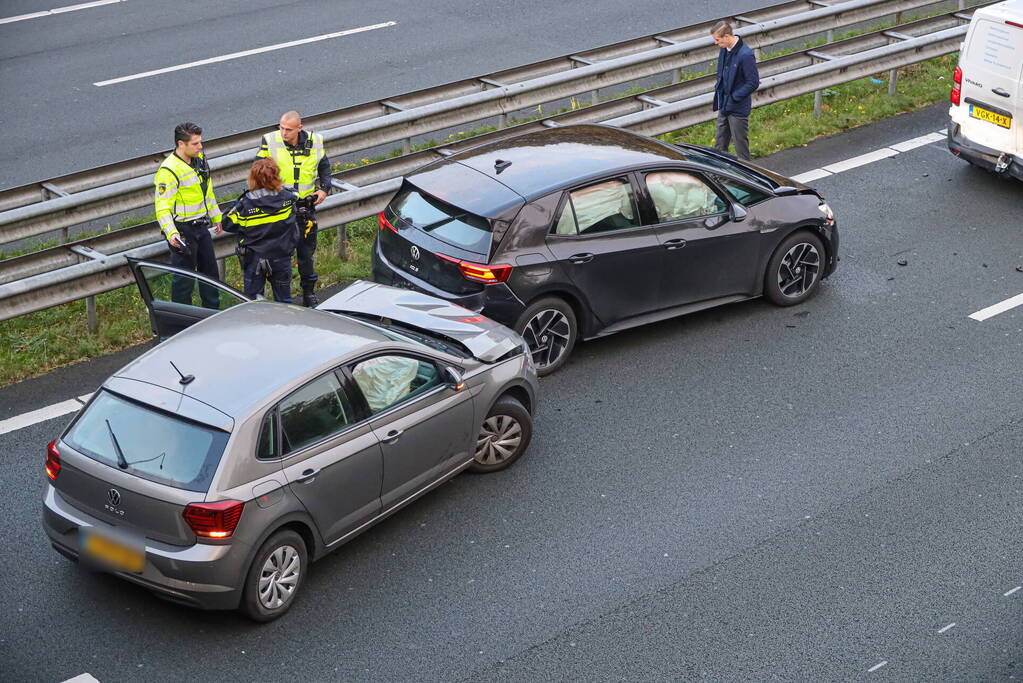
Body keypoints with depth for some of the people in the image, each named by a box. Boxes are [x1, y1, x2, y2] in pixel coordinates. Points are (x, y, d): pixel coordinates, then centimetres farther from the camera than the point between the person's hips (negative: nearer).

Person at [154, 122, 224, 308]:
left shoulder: (200, 159, 4)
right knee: (184, 277, -1)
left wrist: (216, 217, 23)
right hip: (182, 231, -8)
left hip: (201, 227, 8)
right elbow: (162, 207, -25)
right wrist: (171, 233, -37)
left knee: (210, 270, 19)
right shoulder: (169, 171, -22)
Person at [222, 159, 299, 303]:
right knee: (283, 298, 16)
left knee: (253, 301, 10)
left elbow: (228, 224, -7)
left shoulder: (245, 203, -18)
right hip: (281, 257, 2)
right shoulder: (287, 197, -12)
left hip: (255, 259, -2)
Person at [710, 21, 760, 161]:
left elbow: (753, 83, -20)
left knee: (740, 143, 4)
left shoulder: (746, 55, -23)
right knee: (720, 144, 17)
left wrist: (734, 97, -19)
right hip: (724, 106, 8)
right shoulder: (724, 50, 2)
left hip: (738, 109, -8)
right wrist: (718, 87, 6)